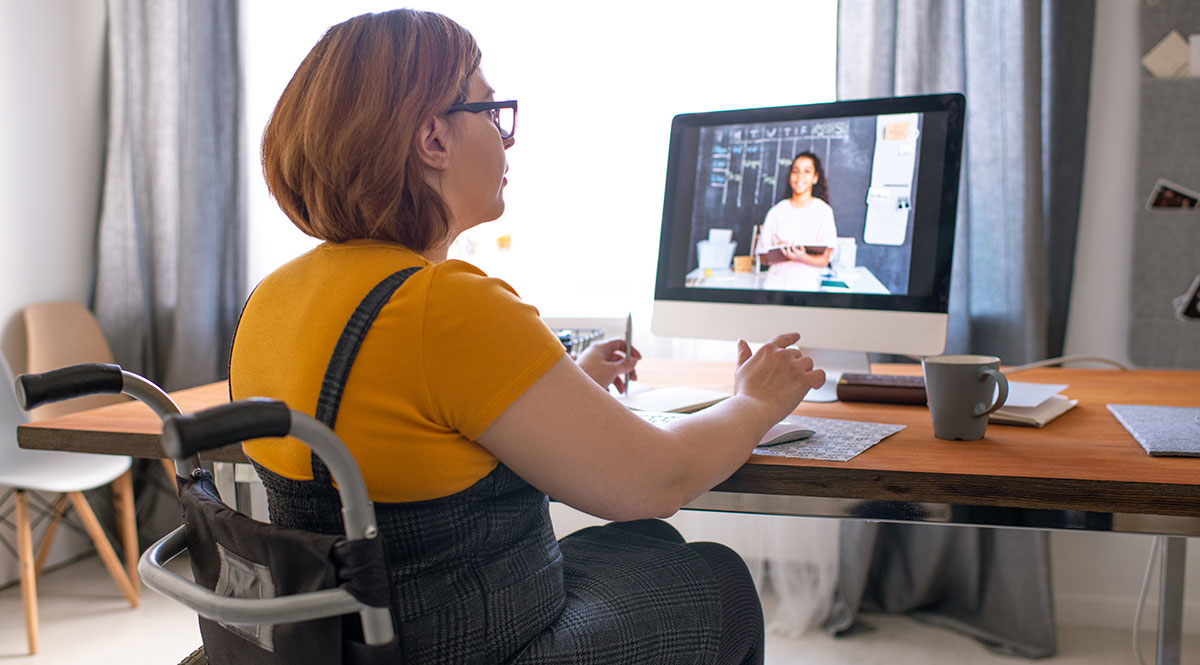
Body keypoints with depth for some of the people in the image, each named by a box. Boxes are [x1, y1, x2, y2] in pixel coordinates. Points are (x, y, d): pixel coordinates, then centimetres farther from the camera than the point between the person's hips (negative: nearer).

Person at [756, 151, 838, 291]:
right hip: (776, 281, 2)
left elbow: (824, 260, 0)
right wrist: (781, 252, -10)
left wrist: (802, 257, -19)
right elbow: (763, 256, 10)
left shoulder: (823, 211, 6)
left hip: (806, 283, -1)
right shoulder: (777, 211, 13)